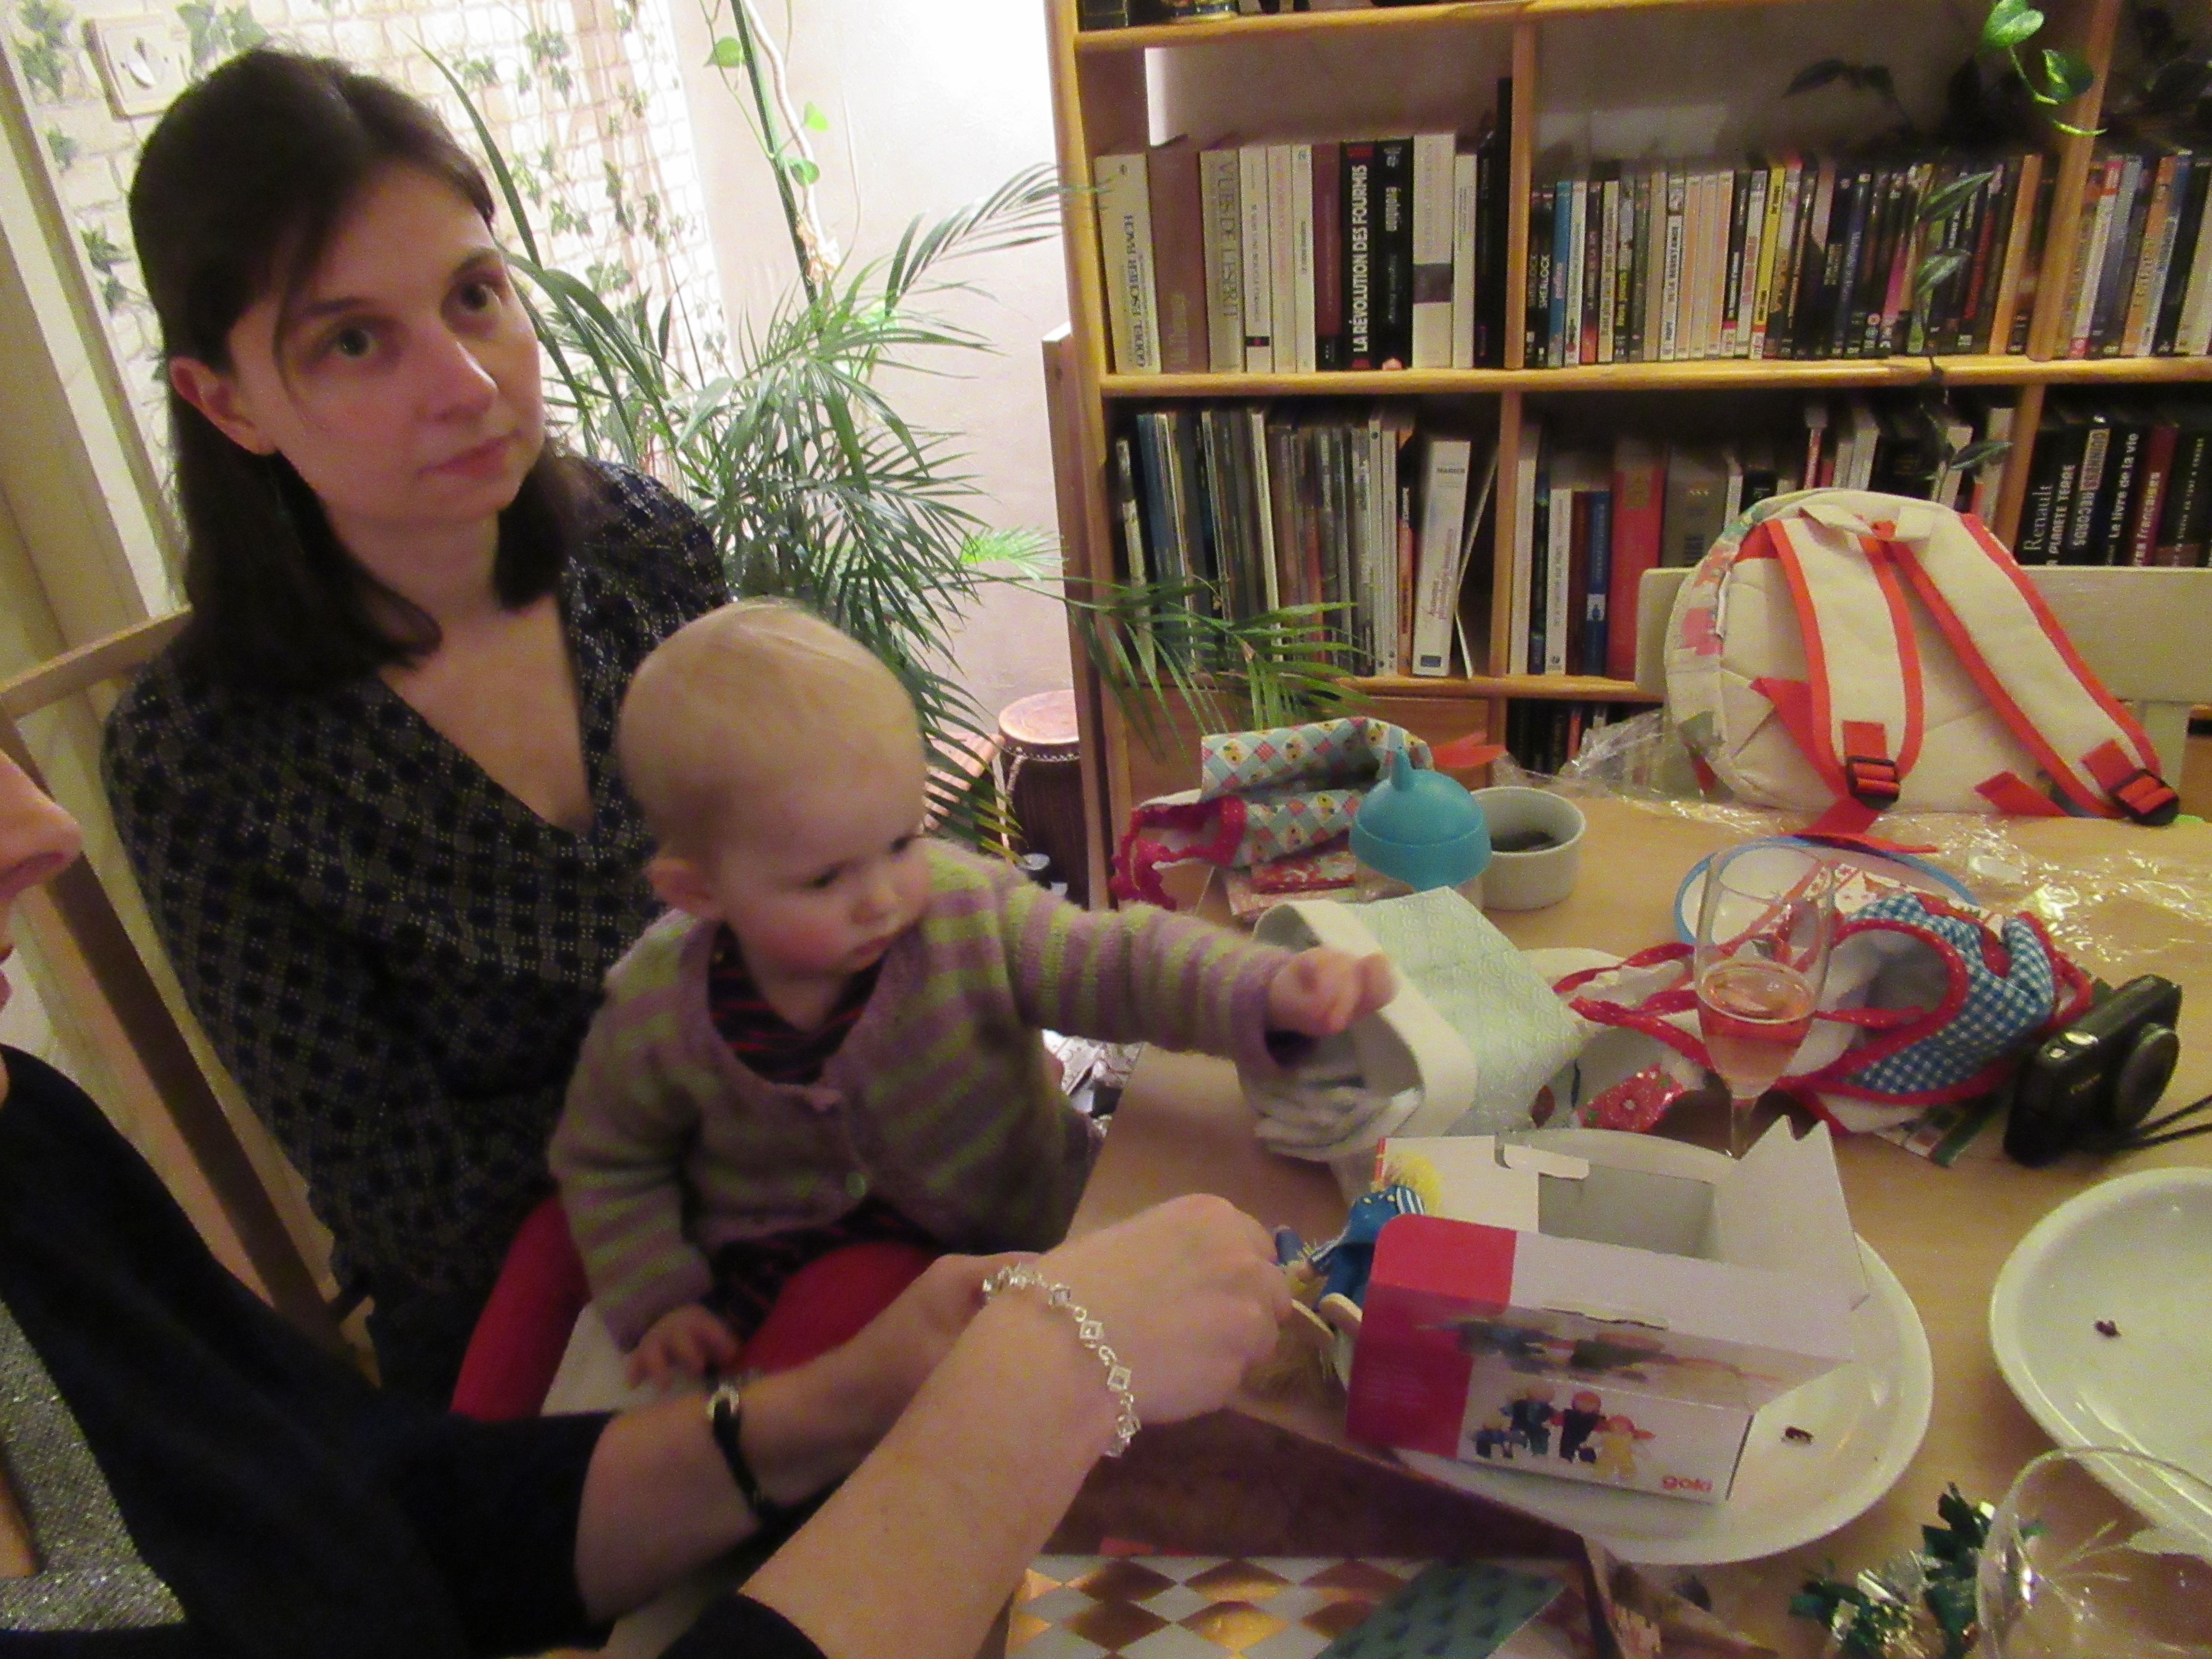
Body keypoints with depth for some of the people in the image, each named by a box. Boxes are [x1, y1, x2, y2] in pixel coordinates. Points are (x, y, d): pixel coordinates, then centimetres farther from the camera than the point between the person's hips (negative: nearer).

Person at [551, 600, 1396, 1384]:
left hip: (1013, 1241, 0)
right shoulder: (656, 1012, -15)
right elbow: (607, 1162, 4)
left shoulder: (970, 914, -19)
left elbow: (1118, 962, -26)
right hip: (778, 1280, 1)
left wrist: (1268, 991, -45)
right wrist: (657, 1304, -6)